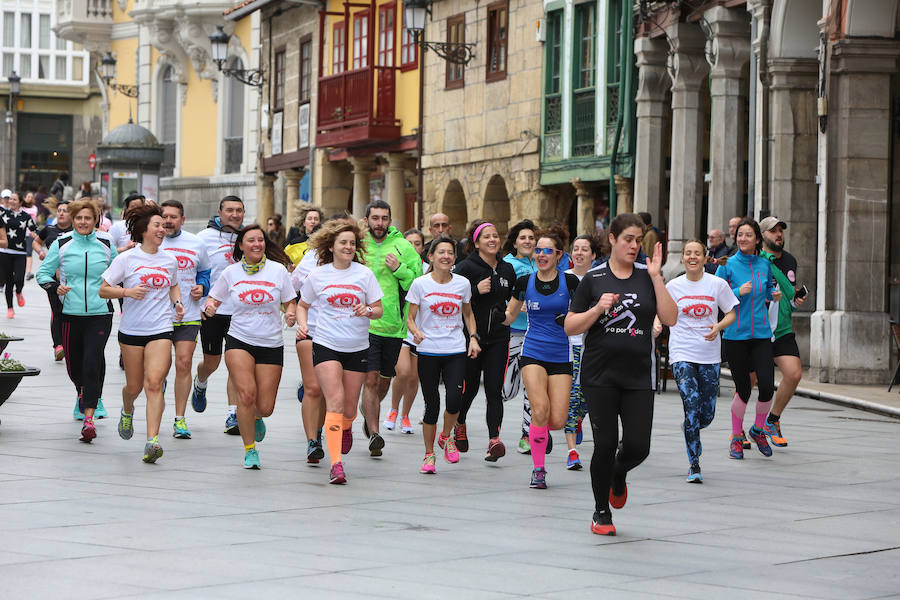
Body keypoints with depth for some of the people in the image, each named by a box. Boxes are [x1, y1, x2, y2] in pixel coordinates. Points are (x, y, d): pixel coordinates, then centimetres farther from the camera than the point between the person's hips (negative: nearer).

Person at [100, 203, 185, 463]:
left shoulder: (170, 261, 8)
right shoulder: (126, 259, -3)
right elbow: (103, 290, -1)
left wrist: (177, 303, 8)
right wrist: (128, 291, -18)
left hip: (161, 329, 1)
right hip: (131, 330, -1)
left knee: (154, 383, -16)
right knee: (134, 386, 9)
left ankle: (152, 441, -22)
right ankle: (127, 411, 46)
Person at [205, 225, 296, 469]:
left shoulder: (278, 270, 0)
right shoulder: (231, 272, 2)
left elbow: (290, 303, 6)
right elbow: (214, 298, 12)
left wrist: (291, 315, -16)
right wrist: (210, 306, -11)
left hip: (271, 345, 0)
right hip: (239, 341, 0)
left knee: (265, 407, -2)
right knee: (246, 393, -20)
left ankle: (256, 417, 38)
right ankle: (249, 449, -2)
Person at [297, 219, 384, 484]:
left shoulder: (364, 274, 1)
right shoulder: (317, 275, 3)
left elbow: (379, 309, 4)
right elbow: (302, 304, 16)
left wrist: (368, 311, -18)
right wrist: (302, 323, -3)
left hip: (357, 348, 2)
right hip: (326, 346, -1)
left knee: (349, 408, 9)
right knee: (335, 402, -17)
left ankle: (346, 427, 48)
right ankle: (336, 464, -20)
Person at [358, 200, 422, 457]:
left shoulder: (404, 248, 2)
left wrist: (400, 270, -14)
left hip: (393, 325, 2)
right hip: (364, 324, -2)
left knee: (384, 381, 16)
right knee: (370, 380, -12)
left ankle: (369, 413, 43)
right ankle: (374, 433, -10)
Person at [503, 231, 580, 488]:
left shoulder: (570, 282, -2)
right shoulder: (524, 282, 2)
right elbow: (510, 315, 14)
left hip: (561, 357, 0)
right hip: (533, 353, 0)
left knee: (557, 421, -6)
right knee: (540, 410, -20)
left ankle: (540, 428, 32)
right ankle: (538, 469, -5)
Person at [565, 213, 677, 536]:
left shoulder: (648, 276, 6)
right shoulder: (594, 279, 2)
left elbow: (670, 318, -5)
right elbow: (570, 327, 2)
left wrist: (657, 277, -11)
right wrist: (598, 308, -14)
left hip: (639, 376, 2)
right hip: (600, 375, -2)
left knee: (638, 446, -5)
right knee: (605, 444, -5)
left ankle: (618, 475, 31)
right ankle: (601, 512, 14)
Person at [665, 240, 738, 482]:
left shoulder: (718, 284, 1)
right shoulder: (673, 286, 2)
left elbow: (731, 314, 8)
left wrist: (718, 327, -11)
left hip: (710, 356, 1)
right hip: (682, 355, -1)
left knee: (707, 414, 1)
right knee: (692, 405, -16)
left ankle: (689, 427, 39)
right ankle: (694, 465, -9)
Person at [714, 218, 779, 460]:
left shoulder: (765, 264, 7)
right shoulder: (728, 265, -3)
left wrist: (773, 294, 2)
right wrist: (738, 292, -16)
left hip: (761, 334, 3)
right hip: (735, 335, -3)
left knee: (767, 386, -9)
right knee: (743, 389, 0)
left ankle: (758, 430, 18)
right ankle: (736, 438, 21)